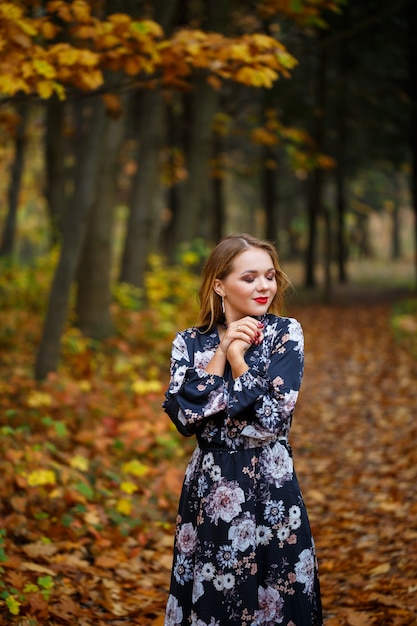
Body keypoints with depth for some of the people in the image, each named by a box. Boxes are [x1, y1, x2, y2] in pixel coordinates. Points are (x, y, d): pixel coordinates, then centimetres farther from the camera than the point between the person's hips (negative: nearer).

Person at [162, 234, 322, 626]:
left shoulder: (285, 334, -4)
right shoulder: (190, 343, 1)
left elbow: (272, 418, -15)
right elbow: (184, 418, -12)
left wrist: (237, 355, -12)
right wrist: (221, 352, -13)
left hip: (269, 486, -2)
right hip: (208, 487, 2)